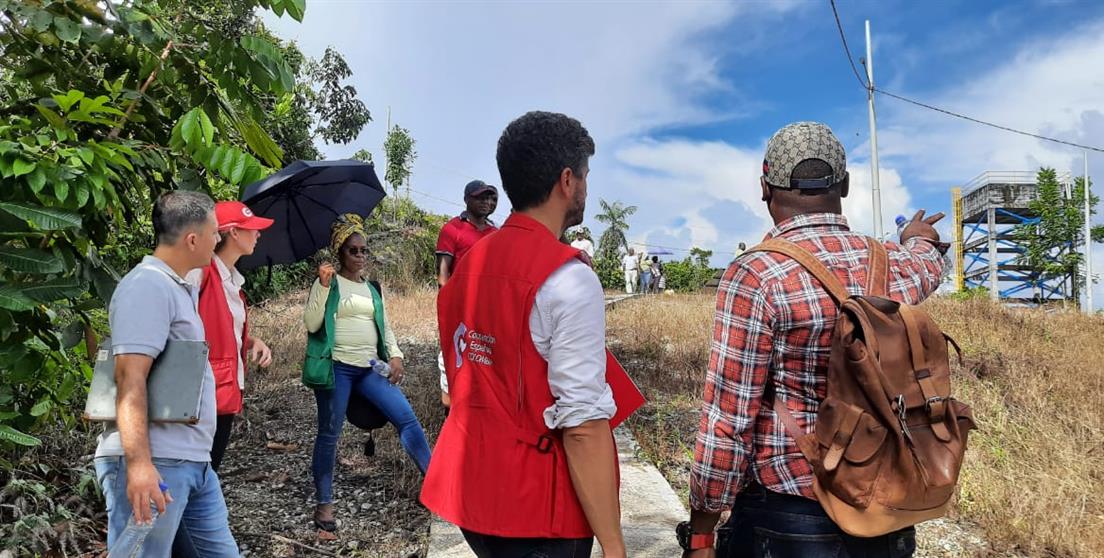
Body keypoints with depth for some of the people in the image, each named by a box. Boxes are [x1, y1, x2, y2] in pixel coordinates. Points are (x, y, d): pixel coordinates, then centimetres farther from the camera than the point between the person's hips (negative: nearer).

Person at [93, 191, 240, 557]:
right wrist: (139, 463, -29)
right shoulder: (148, 284, -14)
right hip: (155, 462, -10)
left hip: (195, 462, 10)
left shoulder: (181, 288, 17)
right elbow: (130, 379, -23)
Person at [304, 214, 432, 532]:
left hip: (370, 368, 5)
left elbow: (385, 327, 19)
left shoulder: (372, 289, 17)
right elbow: (311, 324, -8)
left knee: (407, 417, -7)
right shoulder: (329, 283, 1)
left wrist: (395, 355, 3)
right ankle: (324, 505, 15)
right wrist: (323, 286, -19)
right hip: (337, 367, -4)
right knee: (329, 435, 2)